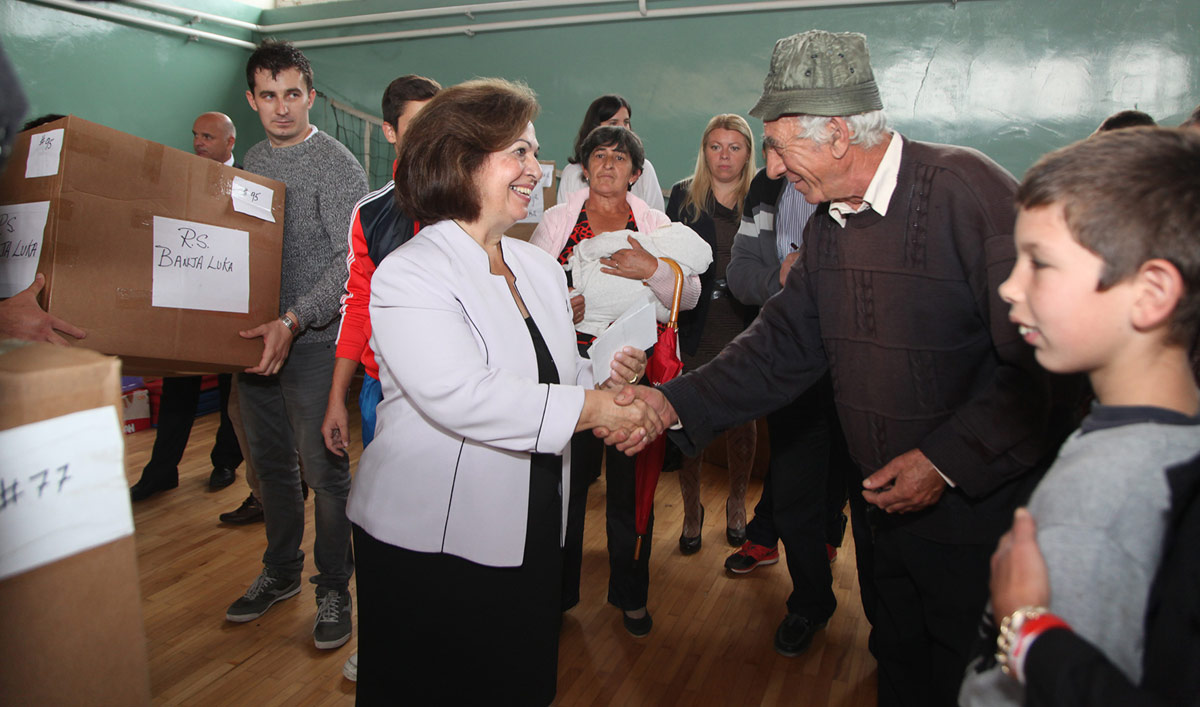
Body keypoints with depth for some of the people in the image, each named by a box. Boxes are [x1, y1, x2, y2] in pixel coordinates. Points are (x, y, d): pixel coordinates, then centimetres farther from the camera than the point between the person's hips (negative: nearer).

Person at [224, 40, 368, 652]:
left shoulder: (335, 164, -9)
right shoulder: (253, 160, 13)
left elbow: (350, 258, -17)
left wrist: (293, 320, -27)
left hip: (312, 340, -7)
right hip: (254, 333, 7)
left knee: (323, 469, 0)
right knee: (271, 461, 16)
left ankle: (333, 587, 16)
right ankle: (280, 572, 33)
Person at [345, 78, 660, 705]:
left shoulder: (540, 267, 10)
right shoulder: (408, 275, -15)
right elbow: (459, 396, -29)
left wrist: (605, 374, -7)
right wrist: (594, 407, -27)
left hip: (533, 530, 7)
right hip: (429, 544, -6)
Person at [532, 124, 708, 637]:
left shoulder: (654, 225, 7)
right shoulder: (556, 221, 5)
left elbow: (688, 296, -1)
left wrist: (653, 269, -18)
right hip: (570, 364, 0)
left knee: (631, 483, 9)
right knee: (567, 478, 5)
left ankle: (630, 595, 28)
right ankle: (559, 590, 26)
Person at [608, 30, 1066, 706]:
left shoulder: (970, 191, -21)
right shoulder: (829, 219, 2)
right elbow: (785, 344, 1)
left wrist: (947, 460, -23)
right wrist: (676, 402, -8)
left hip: (979, 510, -6)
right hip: (883, 502, 6)